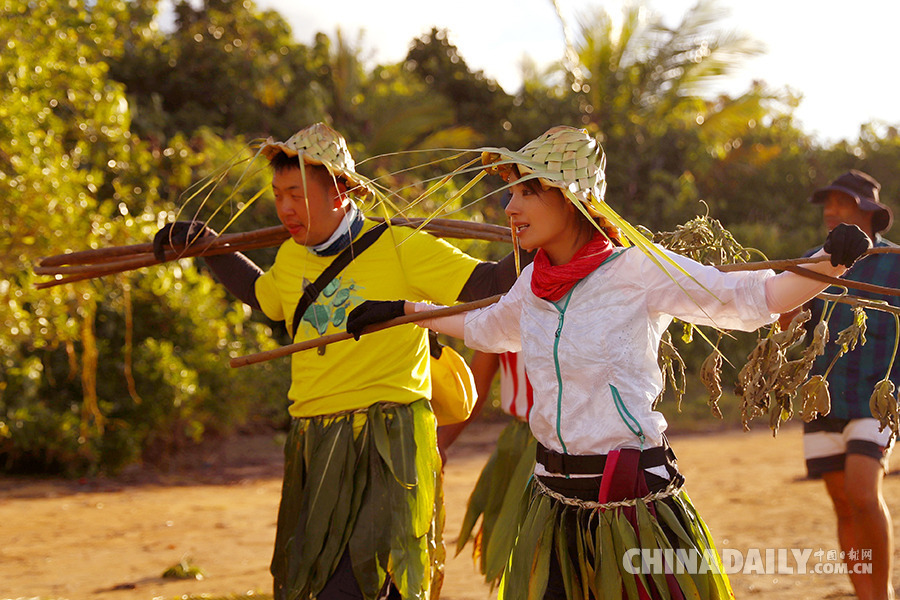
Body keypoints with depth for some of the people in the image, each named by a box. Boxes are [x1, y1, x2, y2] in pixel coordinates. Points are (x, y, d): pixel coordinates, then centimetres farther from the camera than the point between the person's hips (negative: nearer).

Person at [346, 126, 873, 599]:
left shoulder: (640, 271, -10)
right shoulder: (534, 284, 8)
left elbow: (754, 297, -11)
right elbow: (487, 329, 31)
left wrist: (829, 262, -26)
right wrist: (403, 311, 38)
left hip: (635, 502, -5)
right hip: (555, 500, 5)